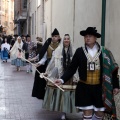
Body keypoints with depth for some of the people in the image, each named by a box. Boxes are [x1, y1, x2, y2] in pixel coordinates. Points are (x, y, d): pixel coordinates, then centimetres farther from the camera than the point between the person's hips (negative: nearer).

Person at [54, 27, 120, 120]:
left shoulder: (104, 52, -2)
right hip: (84, 88, -1)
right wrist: (62, 79, -14)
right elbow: (72, 68, -2)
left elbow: (112, 70, 1)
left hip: (99, 88, 1)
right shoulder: (80, 51, -3)